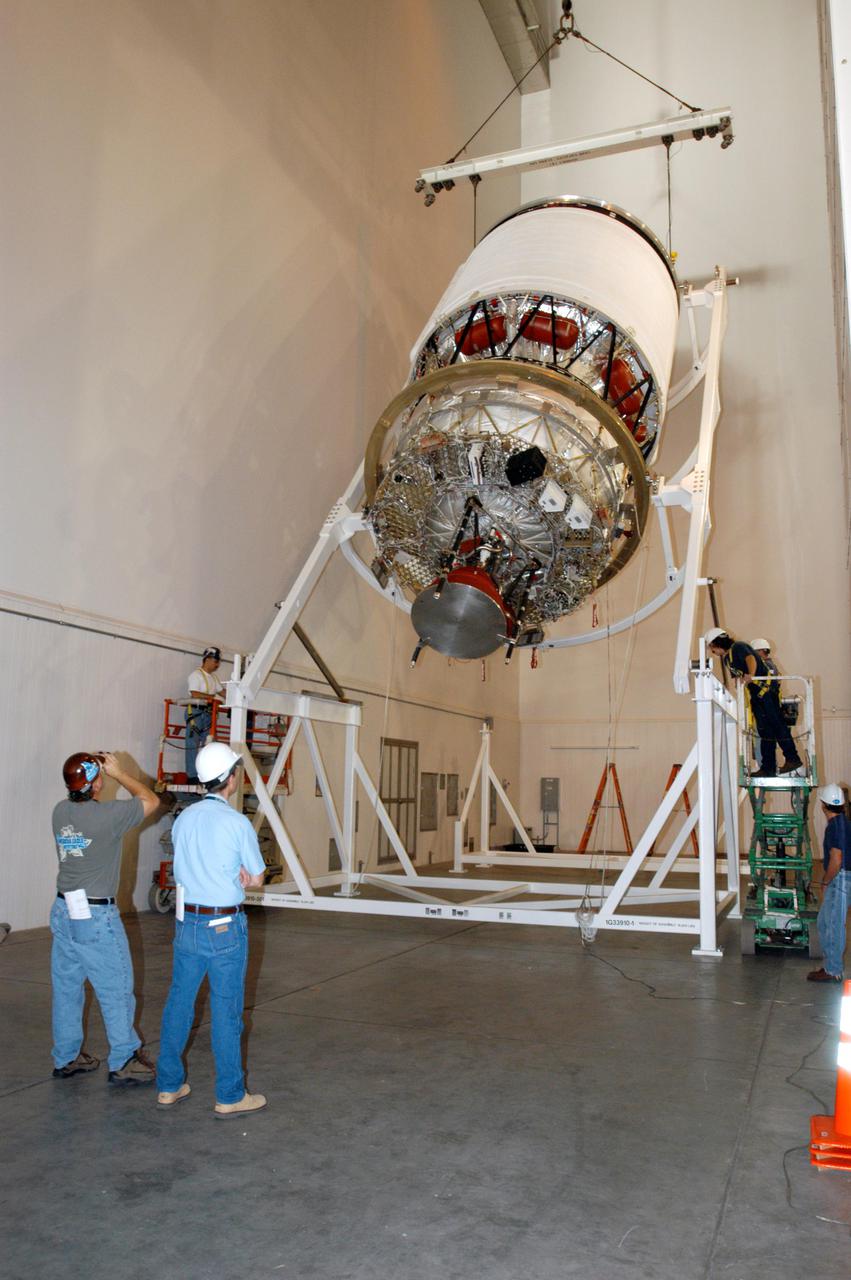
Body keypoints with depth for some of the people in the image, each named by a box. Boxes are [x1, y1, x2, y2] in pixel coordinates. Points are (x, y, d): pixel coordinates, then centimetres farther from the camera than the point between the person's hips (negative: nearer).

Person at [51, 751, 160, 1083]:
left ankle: (65, 1058, 28)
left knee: (66, 988, 16)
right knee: (116, 990, 5)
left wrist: (98, 768, 11)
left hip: (63, 911, 7)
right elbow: (150, 800, -4)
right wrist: (118, 773, 2)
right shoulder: (108, 814, -19)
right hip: (96, 917, -7)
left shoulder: (61, 811, 0)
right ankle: (123, 1063, 14)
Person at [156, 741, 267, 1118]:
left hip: (186, 924, 6)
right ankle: (229, 1097, 15)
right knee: (226, 1011, 4)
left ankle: (168, 1086, 28)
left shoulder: (182, 820, 2)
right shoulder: (238, 823, -16)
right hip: (225, 927, -6)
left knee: (178, 1004, 16)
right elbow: (256, 879, -7)